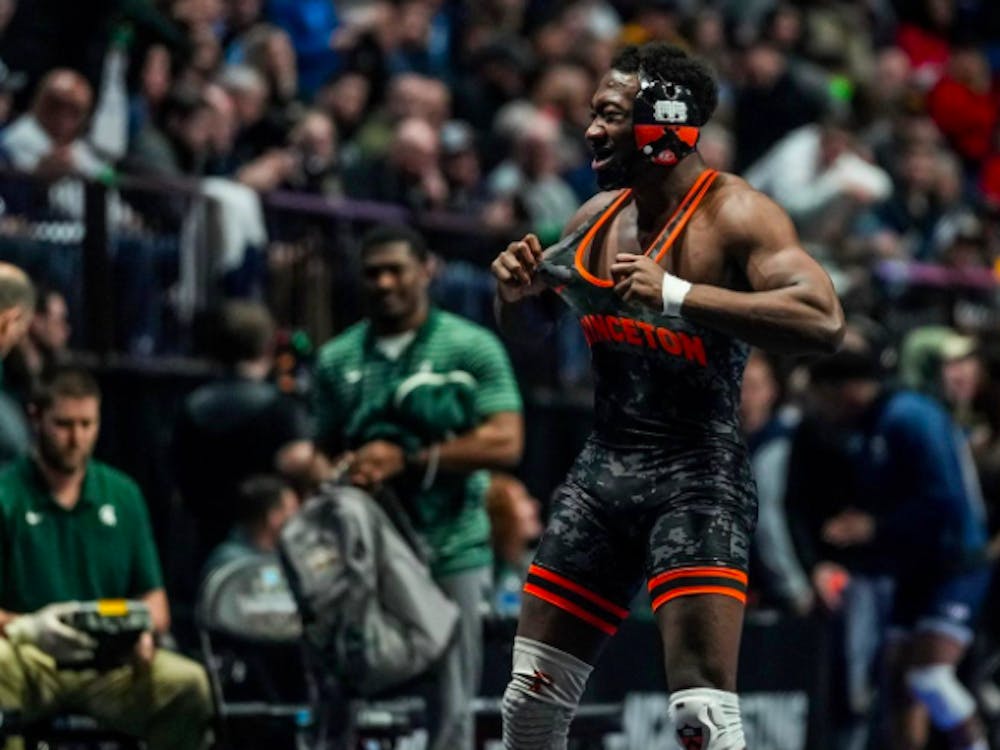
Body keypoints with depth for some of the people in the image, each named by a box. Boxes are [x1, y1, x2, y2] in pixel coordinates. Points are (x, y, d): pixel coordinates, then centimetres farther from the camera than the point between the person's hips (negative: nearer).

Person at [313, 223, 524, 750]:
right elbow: (322, 450, 17)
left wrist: (407, 460, -13)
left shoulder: (471, 348, 1)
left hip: (450, 553, -3)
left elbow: (504, 443, -8)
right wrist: (344, 469, -7)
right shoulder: (338, 359, 13)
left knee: (450, 706, -2)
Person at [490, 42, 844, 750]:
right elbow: (526, 327, 24)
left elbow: (823, 322, -27)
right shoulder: (598, 217, 9)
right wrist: (517, 289, -1)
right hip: (602, 470, 7)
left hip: (697, 477, -7)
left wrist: (675, 296, -32)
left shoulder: (735, 214, -13)